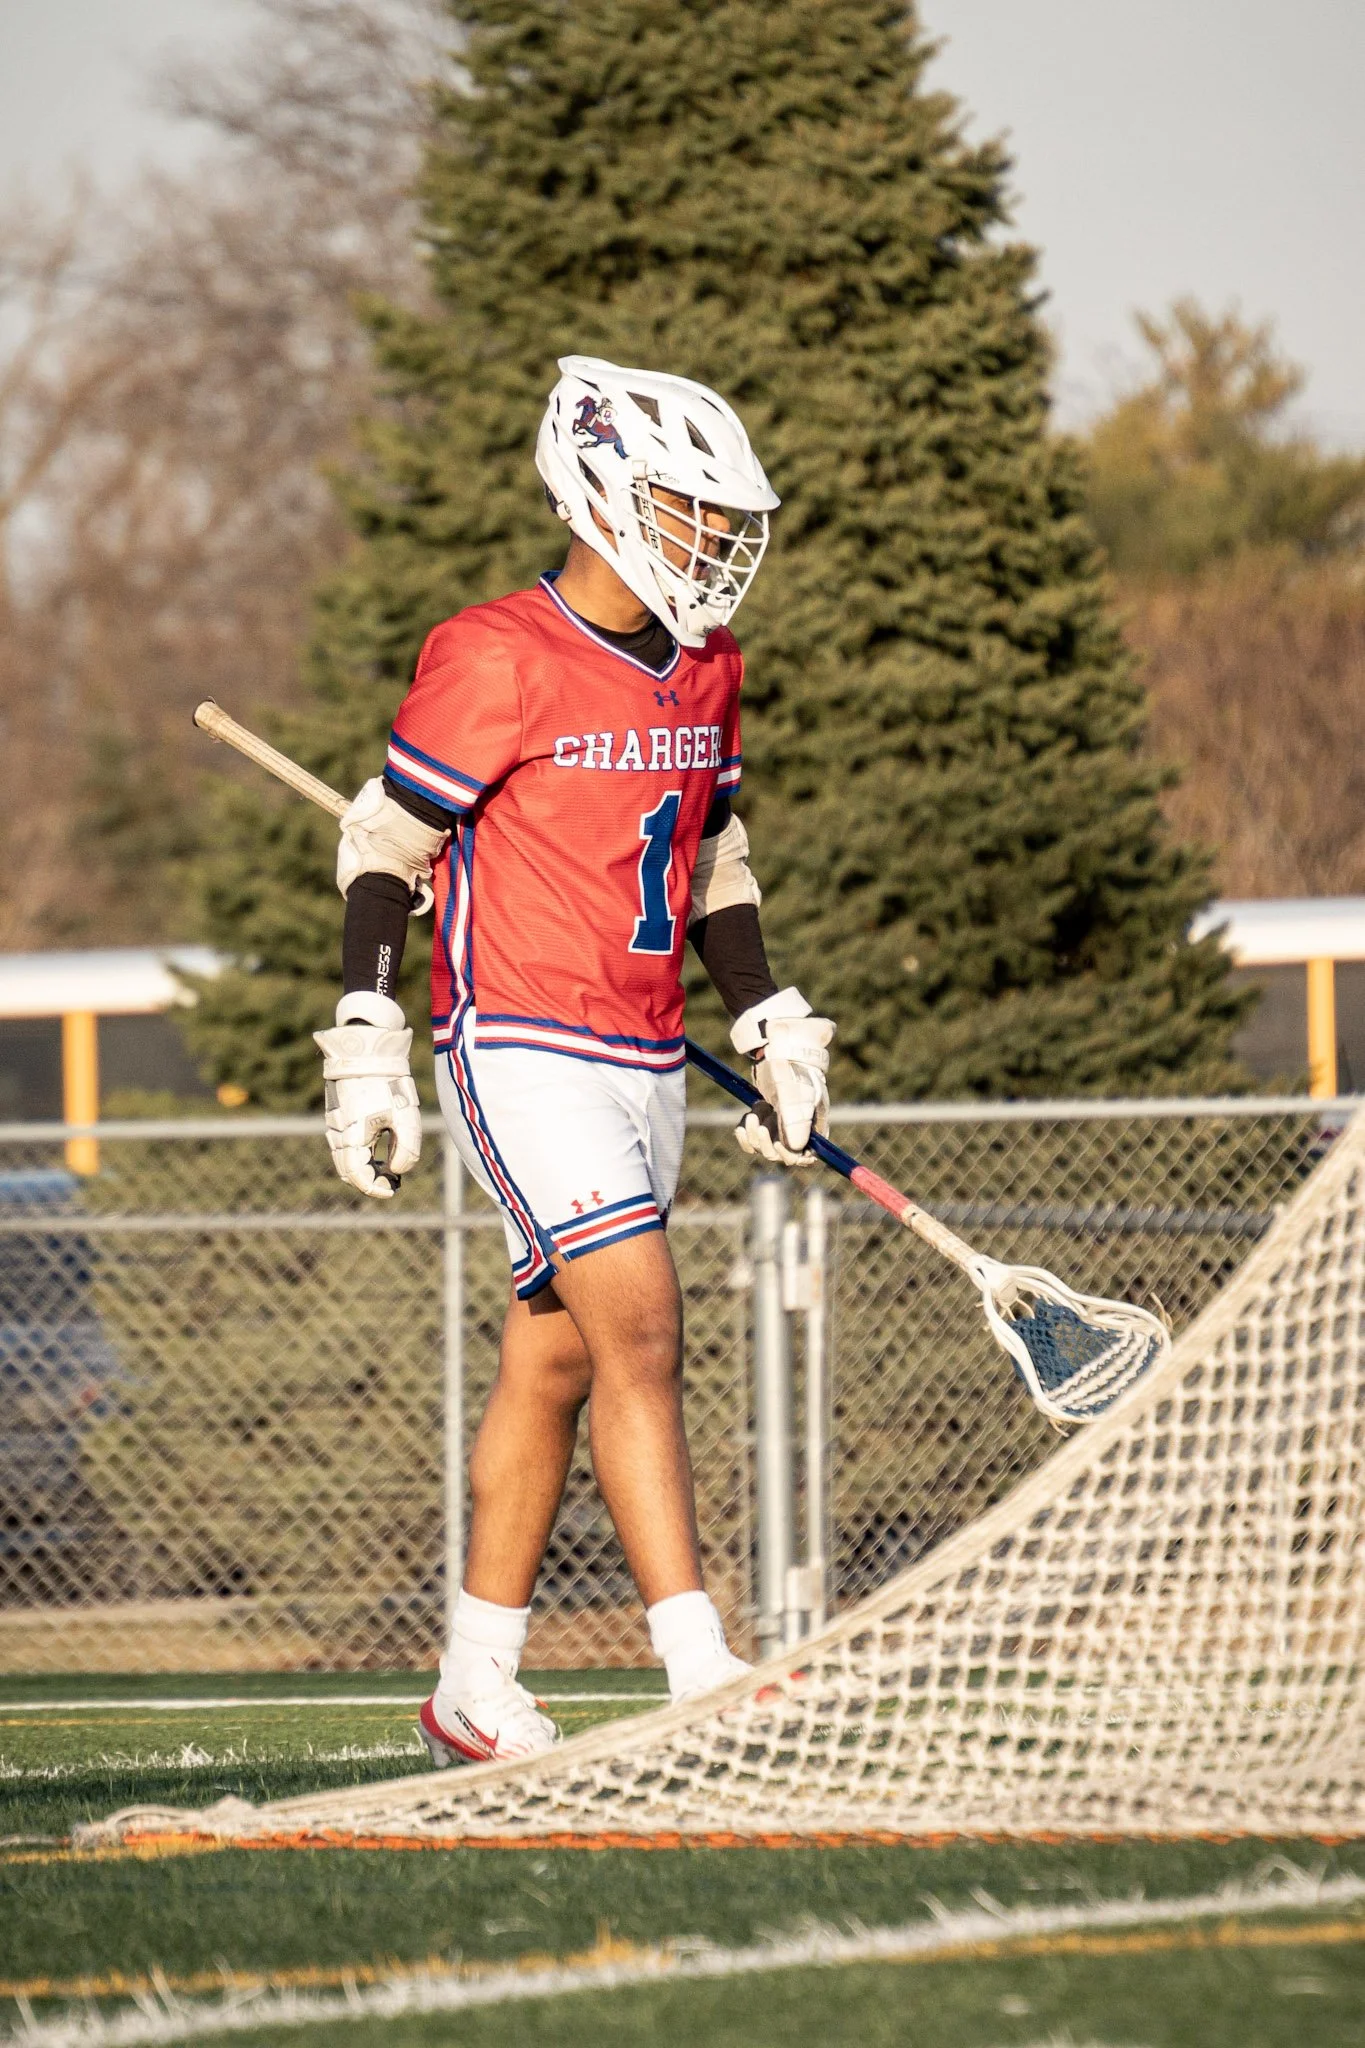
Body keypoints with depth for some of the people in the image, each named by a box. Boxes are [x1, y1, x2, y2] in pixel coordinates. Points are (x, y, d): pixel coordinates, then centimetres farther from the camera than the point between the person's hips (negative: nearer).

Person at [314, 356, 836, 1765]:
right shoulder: (498, 660, -13)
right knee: (641, 1337, -17)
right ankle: (702, 1681, -20)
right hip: (524, 1056, -8)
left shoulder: (704, 671, 11)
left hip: (646, 1064, 8)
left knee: (551, 1365, 11)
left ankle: (474, 1690, 19)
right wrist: (367, 1045, -13)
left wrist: (770, 1025, 18)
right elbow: (383, 840, -9)